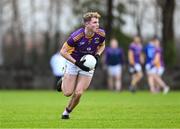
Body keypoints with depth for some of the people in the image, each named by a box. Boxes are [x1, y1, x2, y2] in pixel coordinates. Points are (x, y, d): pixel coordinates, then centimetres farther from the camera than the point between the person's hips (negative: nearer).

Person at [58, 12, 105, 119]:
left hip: (88, 65, 3)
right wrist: (77, 63, -24)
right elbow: (63, 51, -18)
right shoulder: (76, 36, -28)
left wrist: (97, 55, -12)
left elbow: (102, 45, 8)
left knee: (78, 93, -7)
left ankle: (67, 112, 19)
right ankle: (64, 81, 33)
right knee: (68, 93, -2)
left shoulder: (100, 34, -16)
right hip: (73, 63, -2)